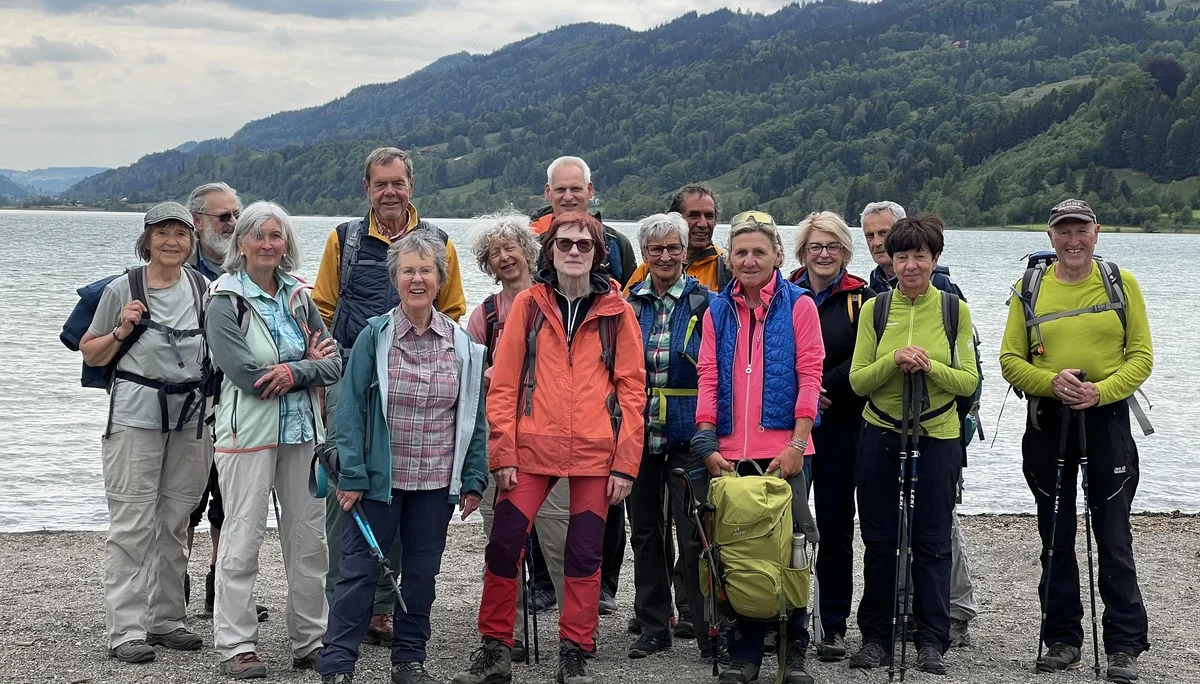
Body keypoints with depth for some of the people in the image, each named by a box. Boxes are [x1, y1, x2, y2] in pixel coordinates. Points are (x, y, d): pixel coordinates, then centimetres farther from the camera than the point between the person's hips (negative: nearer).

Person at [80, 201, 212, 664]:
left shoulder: (202, 287, 8)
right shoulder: (123, 289, -3)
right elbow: (90, 353, 4)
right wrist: (121, 330, -11)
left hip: (191, 415, 4)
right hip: (135, 414, -4)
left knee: (175, 523, 10)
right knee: (132, 525, -6)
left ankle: (166, 620, 19)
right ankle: (125, 630, -3)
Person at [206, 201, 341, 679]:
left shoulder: (299, 298, 10)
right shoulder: (226, 302, -6)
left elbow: (334, 363, 5)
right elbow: (244, 372, -17)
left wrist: (294, 372, -15)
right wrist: (309, 362, -8)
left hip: (303, 431, 5)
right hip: (248, 432, -5)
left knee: (308, 538, 8)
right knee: (242, 539, -3)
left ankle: (310, 640, 18)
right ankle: (236, 645, 6)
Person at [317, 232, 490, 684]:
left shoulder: (462, 345, 3)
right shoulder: (374, 337, -5)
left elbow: (474, 415, 6)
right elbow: (351, 408, -6)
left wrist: (473, 480, 3)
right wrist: (352, 475, -11)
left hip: (436, 483, 3)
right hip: (380, 478, -3)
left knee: (422, 573, 12)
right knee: (359, 570, 0)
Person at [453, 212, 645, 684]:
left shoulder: (617, 312, 4)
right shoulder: (528, 305, 4)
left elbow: (632, 388, 3)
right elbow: (504, 383, 3)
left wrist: (626, 463, -3)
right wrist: (503, 452, -4)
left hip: (595, 454, 0)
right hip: (532, 449, 0)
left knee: (584, 554, 5)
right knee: (504, 545, -3)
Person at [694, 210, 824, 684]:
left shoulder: (798, 305, 1)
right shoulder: (718, 311, 11)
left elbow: (809, 377, -4)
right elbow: (708, 379, 7)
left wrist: (796, 445, -11)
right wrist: (709, 446, -2)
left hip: (784, 452, -3)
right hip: (731, 452, 3)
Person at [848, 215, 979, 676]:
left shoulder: (953, 308, 0)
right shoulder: (874, 308, 2)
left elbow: (968, 382, -1)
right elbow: (858, 381, -1)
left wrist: (929, 366, -19)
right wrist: (894, 361, -18)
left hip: (937, 438, -1)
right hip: (879, 435, 1)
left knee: (932, 542, 2)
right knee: (880, 541, 6)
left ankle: (932, 641, 10)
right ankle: (875, 636, 16)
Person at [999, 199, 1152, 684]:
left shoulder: (1122, 283, 3)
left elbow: (1141, 356, 0)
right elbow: (1010, 360, 3)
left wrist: (1100, 391, -16)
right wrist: (1052, 381, -15)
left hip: (1107, 420, -2)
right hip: (1047, 421, 2)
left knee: (1114, 537, -2)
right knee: (1056, 538, 9)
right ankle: (1063, 639, 18)